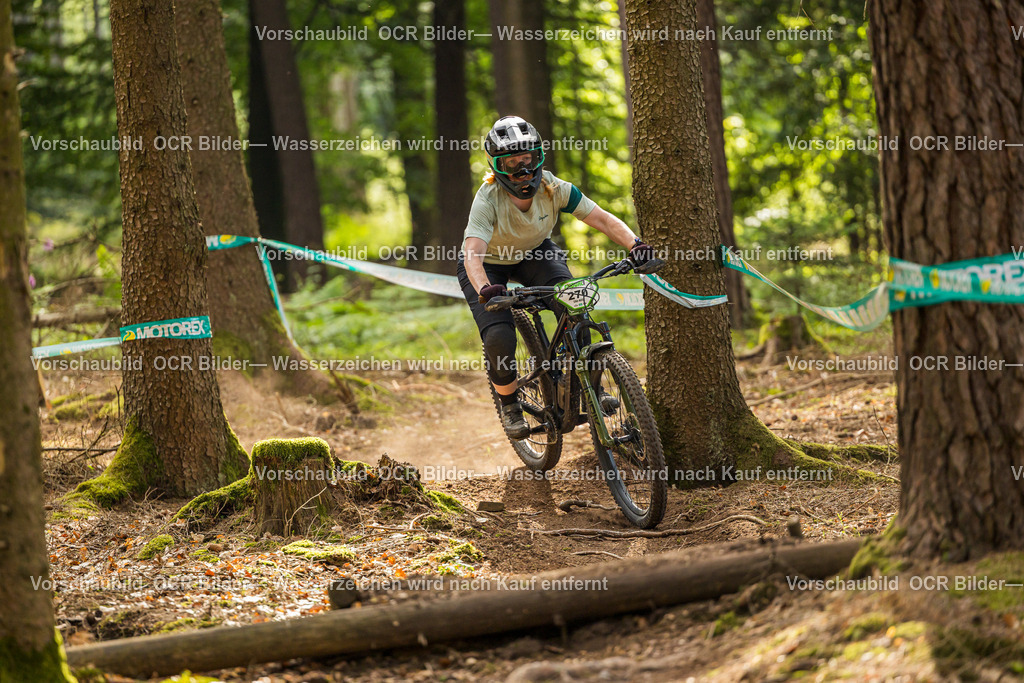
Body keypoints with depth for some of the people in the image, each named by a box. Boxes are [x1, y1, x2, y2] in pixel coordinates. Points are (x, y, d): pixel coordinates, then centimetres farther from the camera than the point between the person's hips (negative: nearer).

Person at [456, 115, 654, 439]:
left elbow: (603, 219, -24)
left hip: (533, 254, 3)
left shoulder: (553, 188, -24)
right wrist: (484, 290, -64)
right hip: (489, 264, -3)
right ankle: (509, 406, 4)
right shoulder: (487, 199, -33)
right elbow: (473, 253, -44)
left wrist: (635, 244, -41)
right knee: (498, 339, -22)